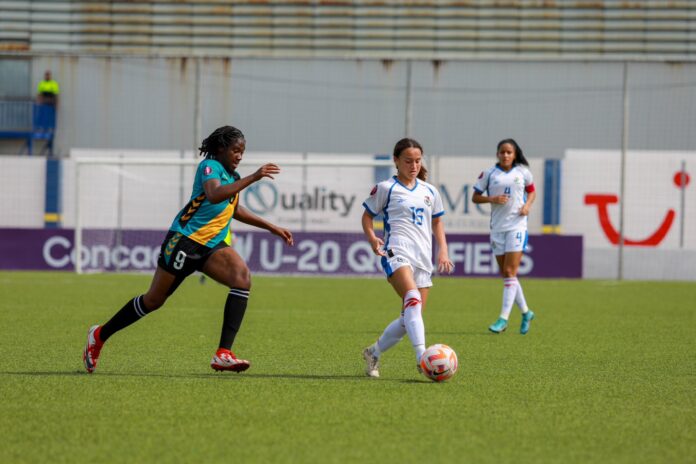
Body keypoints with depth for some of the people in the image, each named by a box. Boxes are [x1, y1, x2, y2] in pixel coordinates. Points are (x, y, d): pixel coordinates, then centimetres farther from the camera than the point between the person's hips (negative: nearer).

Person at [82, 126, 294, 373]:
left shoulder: (233, 176, 14)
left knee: (243, 277, -22)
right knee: (154, 300, 3)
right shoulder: (210, 166, -11)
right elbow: (214, 195, -32)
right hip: (185, 239, -7)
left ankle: (223, 354, -28)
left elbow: (235, 209, 31)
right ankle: (99, 335, 26)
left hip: (212, 246, 7)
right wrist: (253, 178, -36)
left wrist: (272, 228, 32)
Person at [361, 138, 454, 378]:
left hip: (423, 258, 6)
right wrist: (372, 238, -10)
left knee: (410, 317, 5)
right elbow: (367, 215, 8)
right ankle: (422, 358, -42)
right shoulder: (386, 188, 3)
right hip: (397, 252, -6)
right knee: (413, 300, -30)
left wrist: (443, 250, 15)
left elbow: (437, 222, 27)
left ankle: (373, 353, 26)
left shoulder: (429, 192, 17)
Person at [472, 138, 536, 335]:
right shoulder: (489, 174, 3)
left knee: (510, 272, -12)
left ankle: (504, 318, -14)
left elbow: (531, 191, 19)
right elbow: (475, 197, 6)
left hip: (517, 225, -2)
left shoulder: (522, 172, 4)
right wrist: (492, 199, -12)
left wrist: (527, 205, -1)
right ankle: (526, 312, 23)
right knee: (506, 273, 6)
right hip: (497, 227, 2)